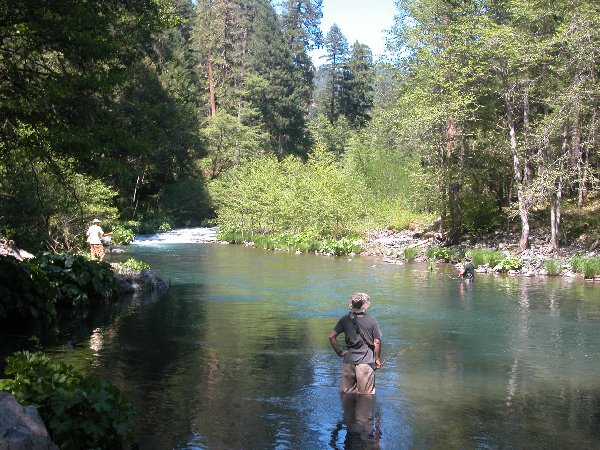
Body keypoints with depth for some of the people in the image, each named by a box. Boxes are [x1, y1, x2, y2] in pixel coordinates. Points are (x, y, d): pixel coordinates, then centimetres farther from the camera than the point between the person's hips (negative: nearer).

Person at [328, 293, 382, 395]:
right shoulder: (371, 321, -7)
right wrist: (377, 358, 8)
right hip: (366, 362, -2)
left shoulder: (345, 320, -1)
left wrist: (339, 352, 6)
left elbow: (331, 337, -3)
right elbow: (377, 342, -4)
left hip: (349, 362, 2)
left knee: (346, 394, 14)